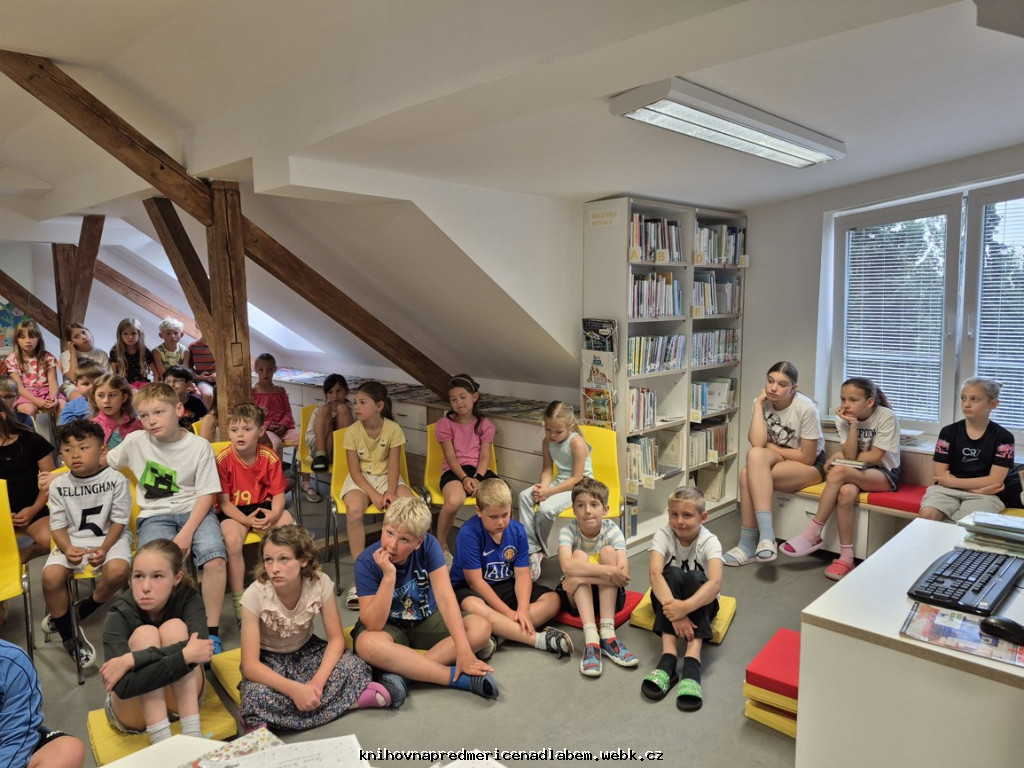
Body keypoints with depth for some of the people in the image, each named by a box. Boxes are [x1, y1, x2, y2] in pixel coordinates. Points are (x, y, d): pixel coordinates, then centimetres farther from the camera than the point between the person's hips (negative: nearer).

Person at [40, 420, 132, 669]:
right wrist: (67, 549, -17)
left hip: (110, 537, -3)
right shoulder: (58, 485, 0)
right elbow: (58, 524, 2)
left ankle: (82, 610, -1)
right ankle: (69, 635, -3)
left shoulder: (115, 479, -9)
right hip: (72, 540, 3)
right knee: (51, 575, -24)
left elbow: (119, 520, -7)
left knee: (118, 570, -33)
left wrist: (104, 549, -19)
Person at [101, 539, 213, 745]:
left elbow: (199, 648, -38)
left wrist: (132, 659, -39)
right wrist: (185, 656, -40)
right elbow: (124, 687, -37)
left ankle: (192, 733, -30)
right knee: (144, 634, -28)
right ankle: (161, 741, -31)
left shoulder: (187, 597, -18)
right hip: (131, 712, -1)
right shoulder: (120, 615, -23)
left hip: (180, 699, 1)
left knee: (174, 627, -26)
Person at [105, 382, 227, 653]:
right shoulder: (135, 442, 2)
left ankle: (212, 630, -12)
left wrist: (187, 533, -17)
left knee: (215, 558, -29)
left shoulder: (199, 446, -5)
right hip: (155, 515, 2)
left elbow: (206, 494, -5)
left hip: (194, 510, -1)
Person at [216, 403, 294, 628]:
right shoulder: (223, 459, -14)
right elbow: (224, 501, -12)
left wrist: (273, 515, -28)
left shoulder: (269, 457, -7)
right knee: (232, 540, -33)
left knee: (289, 526, -24)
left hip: (262, 507, 3)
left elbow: (278, 493, -5)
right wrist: (246, 520, -28)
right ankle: (238, 599, -17)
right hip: (233, 511, -2)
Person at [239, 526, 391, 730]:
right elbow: (250, 665, -28)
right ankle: (349, 700, -20)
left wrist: (317, 682, -33)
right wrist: (295, 689, -40)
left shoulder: (320, 583, -23)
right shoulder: (255, 595, -27)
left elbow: (337, 639, -16)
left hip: (306, 651, 0)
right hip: (268, 660, 1)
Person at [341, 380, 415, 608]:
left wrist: (391, 492, -24)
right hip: (361, 479, 0)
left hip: (386, 477, 1)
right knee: (354, 510, -33)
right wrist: (373, 494, -20)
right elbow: (355, 470, -8)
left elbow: (393, 466, -8)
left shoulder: (393, 429, -10)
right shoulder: (352, 432, -9)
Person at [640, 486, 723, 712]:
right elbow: (654, 573, -32)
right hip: (667, 599, 1)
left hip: (700, 603, -1)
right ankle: (668, 657, -41)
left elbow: (715, 583, -36)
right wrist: (674, 611, -48)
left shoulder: (710, 542, -19)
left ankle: (692, 660, -44)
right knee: (673, 574, -31)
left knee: (695, 578, -32)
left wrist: (685, 607, -52)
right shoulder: (663, 535, -16)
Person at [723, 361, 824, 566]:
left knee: (749, 475, -29)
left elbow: (807, 457, -16)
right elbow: (757, 443, -21)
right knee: (755, 454, -31)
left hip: (810, 467, -5)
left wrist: (769, 447, -11)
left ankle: (748, 545, -22)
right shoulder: (763, 402, -7)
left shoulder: (806, 408, -20)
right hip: (776, 459, 5)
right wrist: (758, 404, -20)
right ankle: (765, 535, -30)